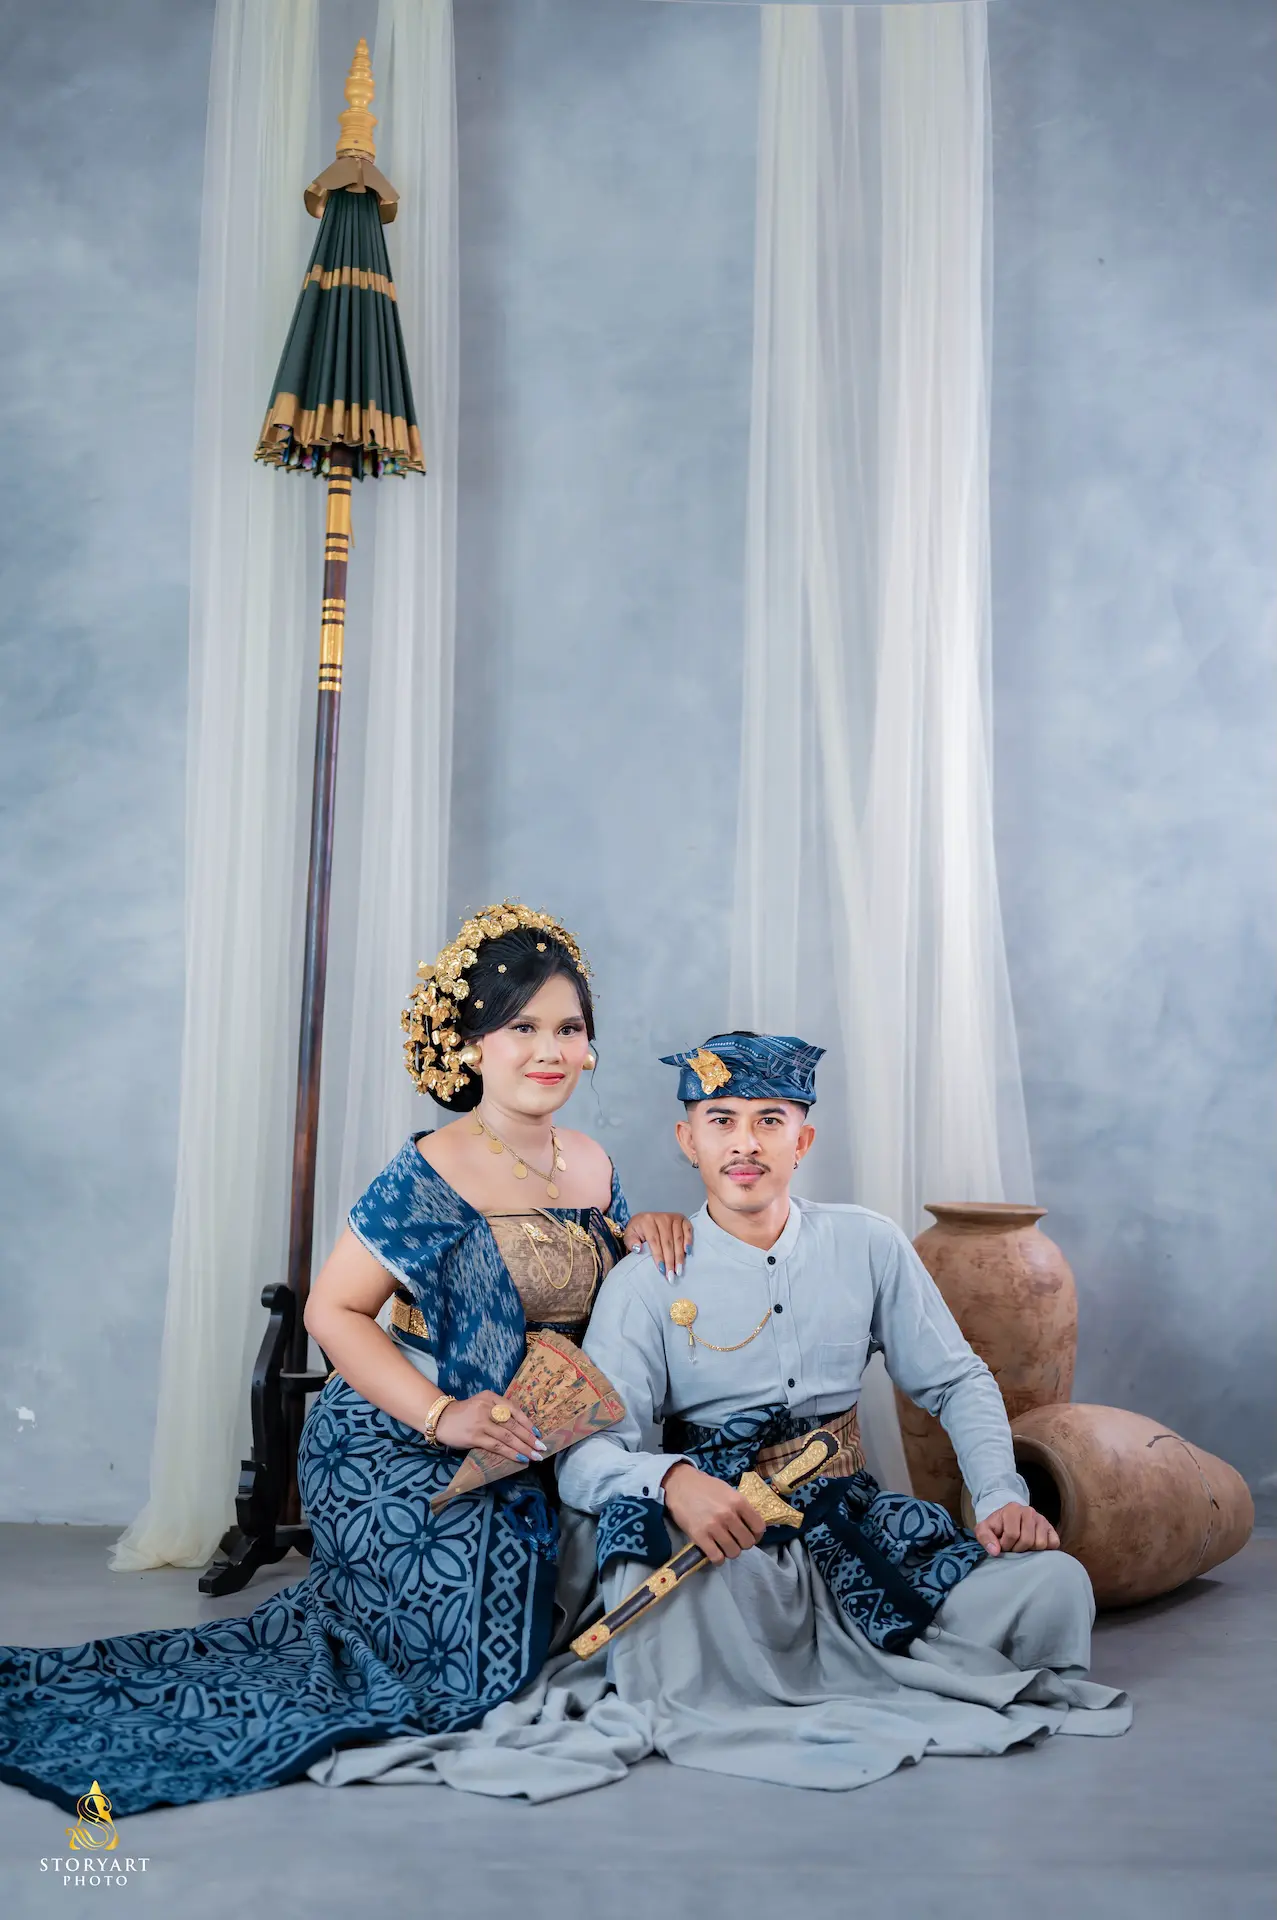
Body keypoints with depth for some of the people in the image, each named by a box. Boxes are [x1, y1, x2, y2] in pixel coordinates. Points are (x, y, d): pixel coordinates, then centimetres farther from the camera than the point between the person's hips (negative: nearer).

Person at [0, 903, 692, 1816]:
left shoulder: (592, 1164, 3)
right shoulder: (430, 1176, -18)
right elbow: (334, 1309, -16)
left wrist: (643, 1231, -5)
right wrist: (443, 1414, -25)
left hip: (519, 1462, 8)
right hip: (400, 1454, -7)